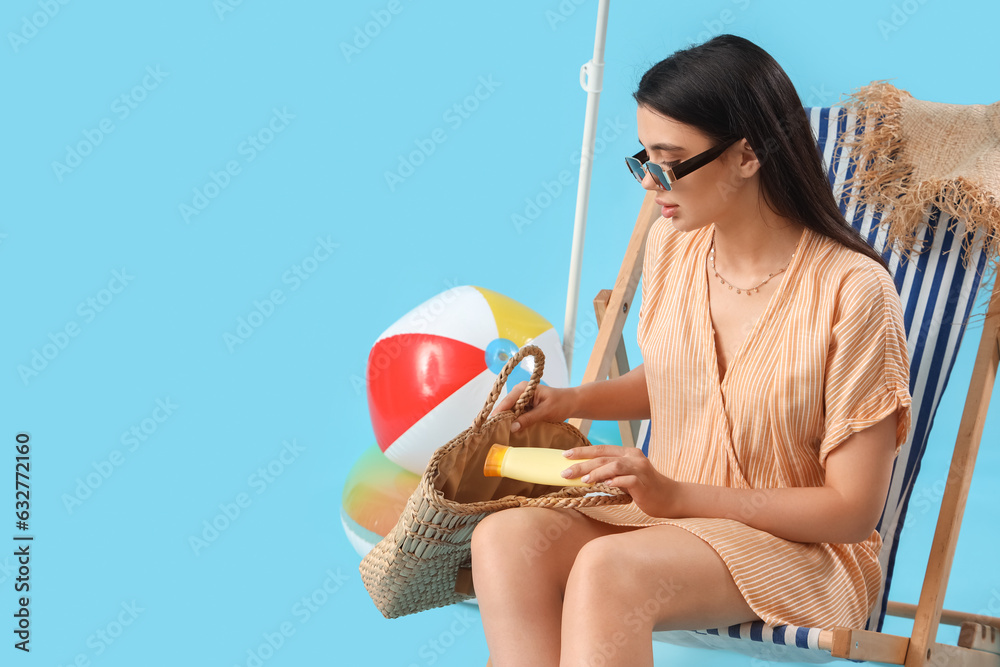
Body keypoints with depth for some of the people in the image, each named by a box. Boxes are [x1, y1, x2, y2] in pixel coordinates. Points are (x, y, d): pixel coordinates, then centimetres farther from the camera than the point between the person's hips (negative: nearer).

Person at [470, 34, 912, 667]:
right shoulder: (671, 244, 1)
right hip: (666, 508, 6)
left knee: (607, 567, -35)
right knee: (504, 537, -24)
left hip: (801, 546, -5)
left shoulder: (852, 292, -18)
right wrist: (574, 400, 1)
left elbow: (853, 509, -13)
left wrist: (677, 496, -20)